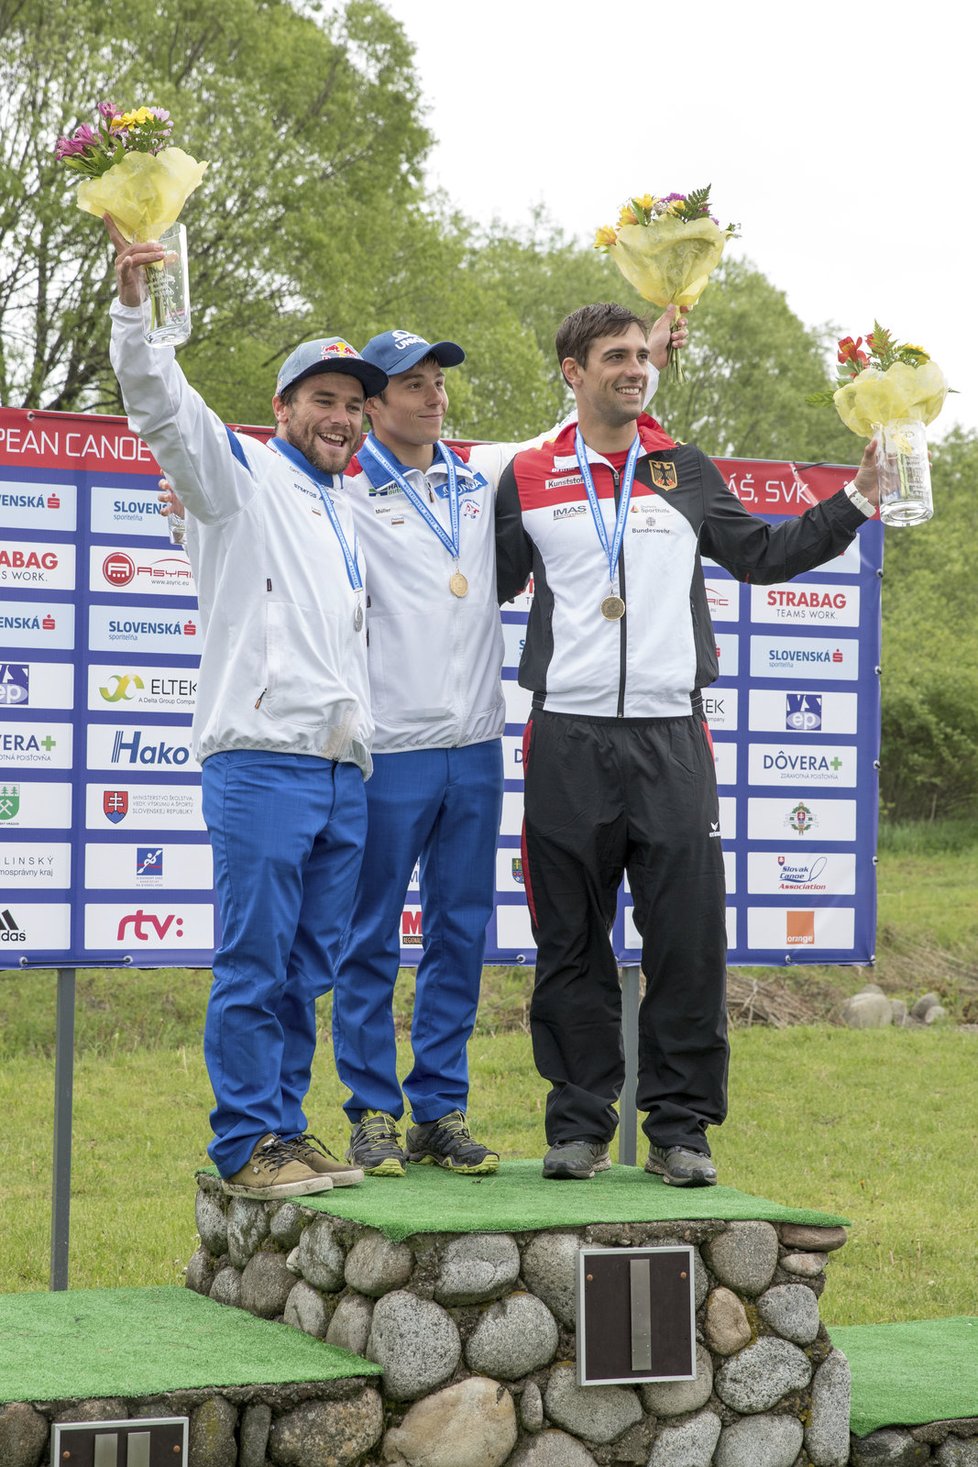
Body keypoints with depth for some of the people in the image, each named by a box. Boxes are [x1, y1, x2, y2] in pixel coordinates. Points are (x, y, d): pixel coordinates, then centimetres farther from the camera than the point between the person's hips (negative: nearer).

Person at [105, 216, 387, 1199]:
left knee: (306, 969, 9)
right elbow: (160, 405, -13)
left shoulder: (349, 516, 24)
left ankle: (286, 1130, 15)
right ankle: (245, 1145, -3)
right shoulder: (240, 476, 3)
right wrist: (132, 301, -27)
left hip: (342, 772, 7)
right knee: (255, 961, -8)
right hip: (261, 759, -7)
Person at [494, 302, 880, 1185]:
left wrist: (855, 503, 14)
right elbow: (489, 584, 17)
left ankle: (681, 1128, 6)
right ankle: (579, 1125, 12)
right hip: (566, 742, -1)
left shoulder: (687, 474, 14)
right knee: (572, 942, 3)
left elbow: (760, 555, 20)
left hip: (672, 741, 1)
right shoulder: (528, 480, 10)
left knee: (689, 938, -4)